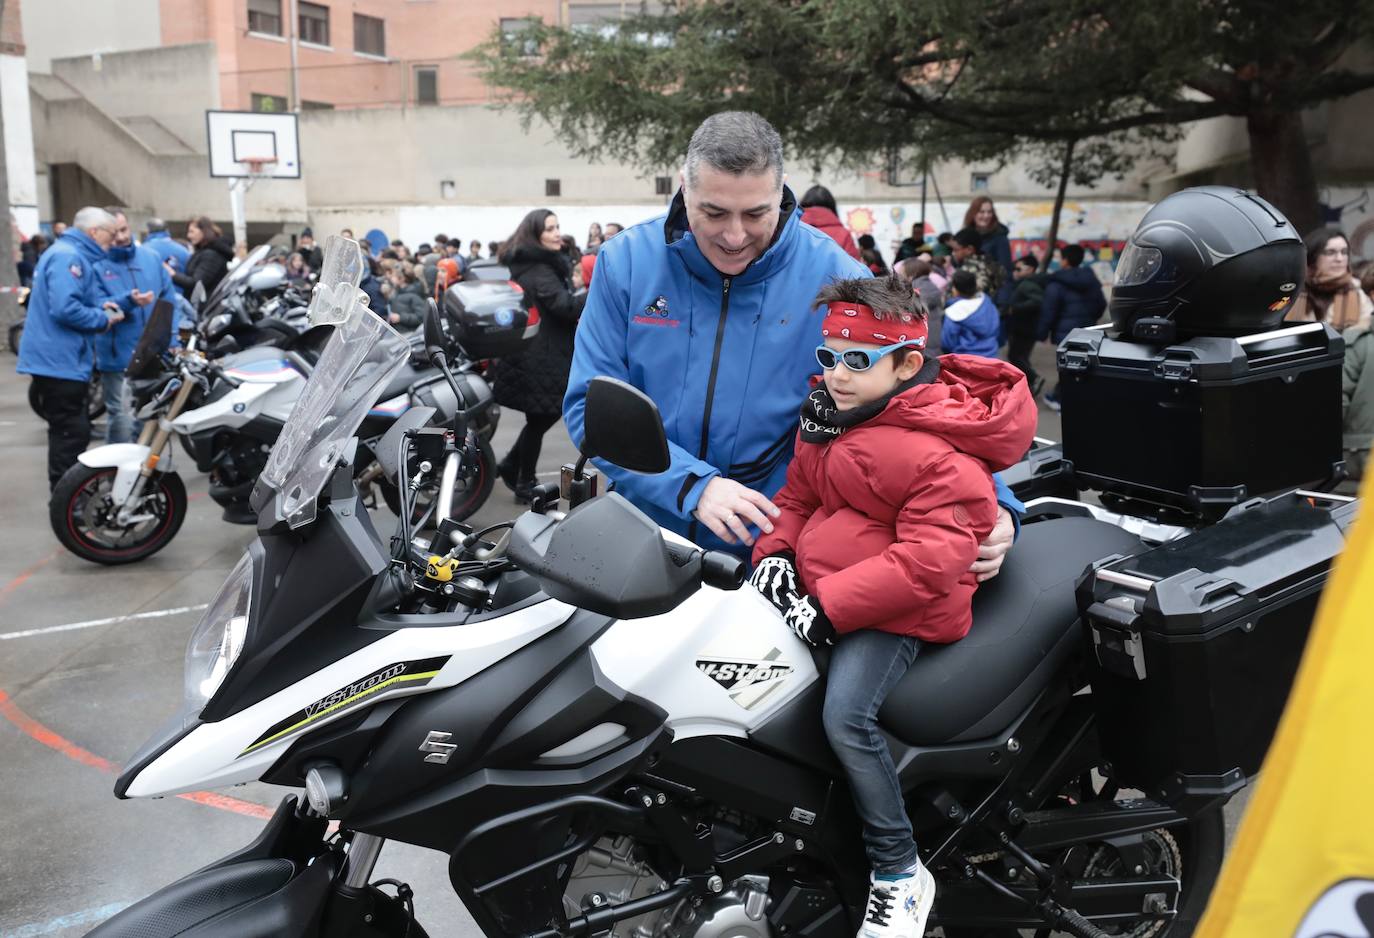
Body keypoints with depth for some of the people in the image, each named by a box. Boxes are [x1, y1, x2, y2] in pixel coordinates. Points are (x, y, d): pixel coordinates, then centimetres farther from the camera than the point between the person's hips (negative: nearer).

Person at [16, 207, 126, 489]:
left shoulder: (71, 254, 16)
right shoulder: (68, 257, -17)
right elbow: (65, 308, -27)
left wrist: (101, 305, 6)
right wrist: (103, 319, -14)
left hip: (58, 358, 11)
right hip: (59, 360, -11)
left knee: (68, 431, 17)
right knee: (71, 433, -7)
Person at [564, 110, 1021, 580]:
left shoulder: (835, 276, -10)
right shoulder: (626, 261, -7)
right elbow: (593, 405, -9)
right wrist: (692, 485, -23)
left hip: (781, 549, -3)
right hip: (648, 535, 3)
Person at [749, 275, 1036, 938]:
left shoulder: (943, 453, -19)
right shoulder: (828, 412, 9)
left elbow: (929, 559, -25)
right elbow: (799, 493, 20)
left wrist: (827, 607, -27)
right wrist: (775, 551, -1)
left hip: (897, 610, -9)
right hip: (815, 587, 9)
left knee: (846, 715, -28)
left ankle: (900, 873, -6)